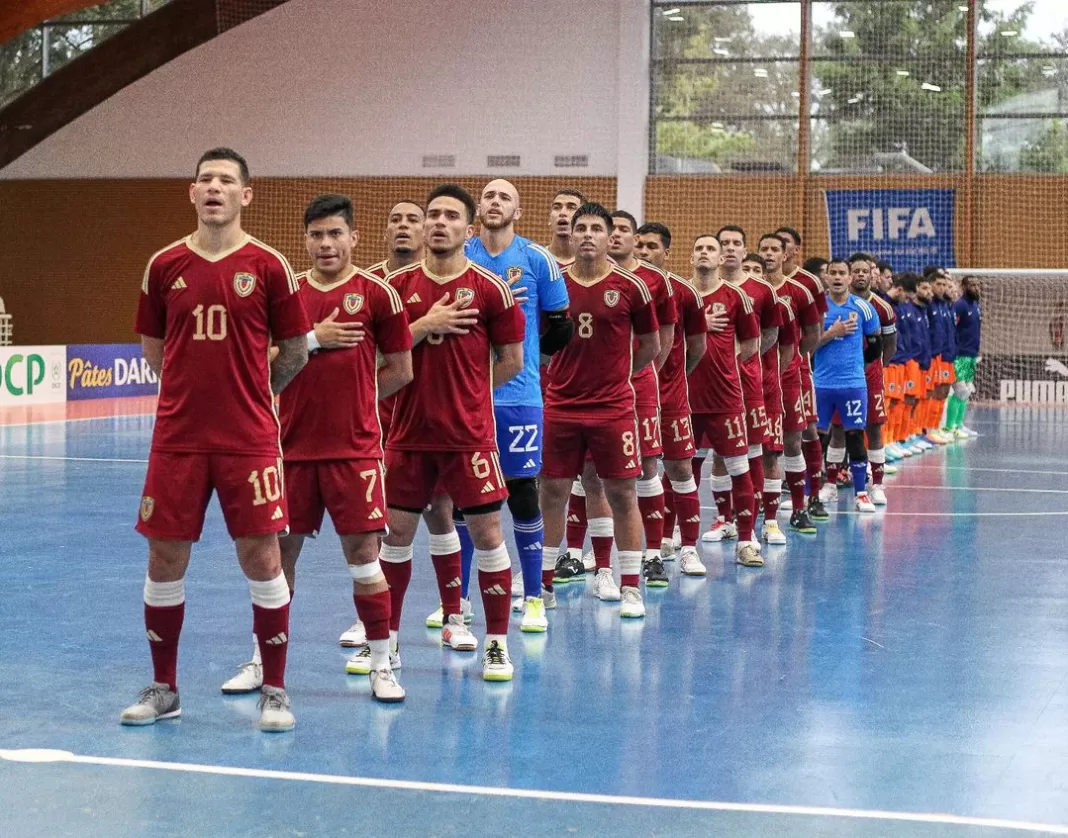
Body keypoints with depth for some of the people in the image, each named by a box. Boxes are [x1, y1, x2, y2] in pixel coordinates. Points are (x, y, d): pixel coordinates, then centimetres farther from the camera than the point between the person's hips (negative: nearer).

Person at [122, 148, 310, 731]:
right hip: (176, 438, 2)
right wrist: (199, 388, 8)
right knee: (165, 557, 5)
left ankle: (275, 691, 10)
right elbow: (153, 351, 14)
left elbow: (295, 352, 5)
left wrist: (248, 394, 8)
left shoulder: (268, 267, -1)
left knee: (261, 557, -2)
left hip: (249, 440, -2)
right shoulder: (164, 266, 5)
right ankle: (163, 689, 20)